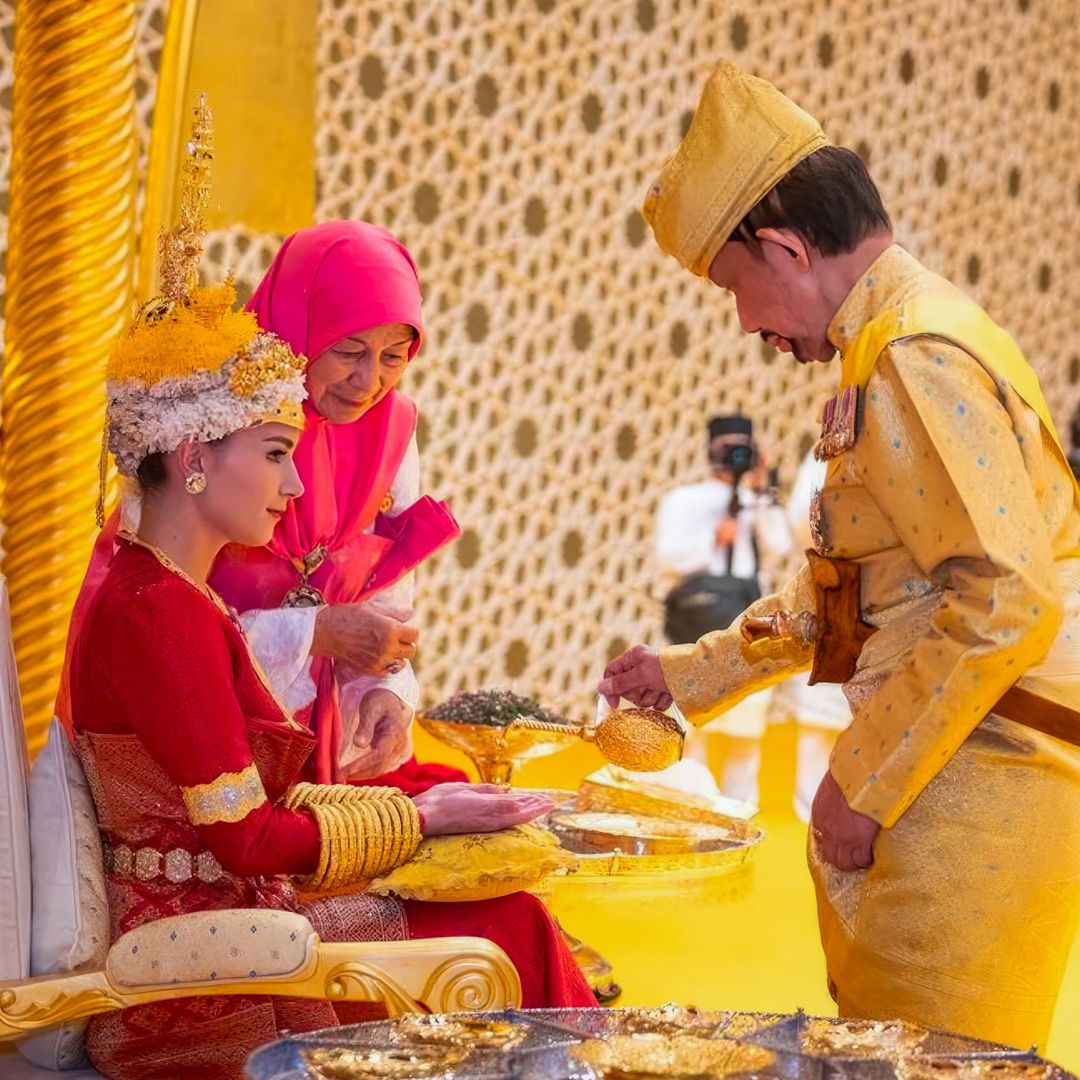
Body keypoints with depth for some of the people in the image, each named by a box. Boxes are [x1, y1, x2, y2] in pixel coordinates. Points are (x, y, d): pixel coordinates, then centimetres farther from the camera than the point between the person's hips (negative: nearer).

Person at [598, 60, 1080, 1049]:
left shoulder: (919, 359, -16)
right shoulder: (895, 347, 18)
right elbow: (843, 588, 27)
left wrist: (861, 784, -19)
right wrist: (691, 674, 26)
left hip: (974, 780, -10)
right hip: (940, 772, 10)